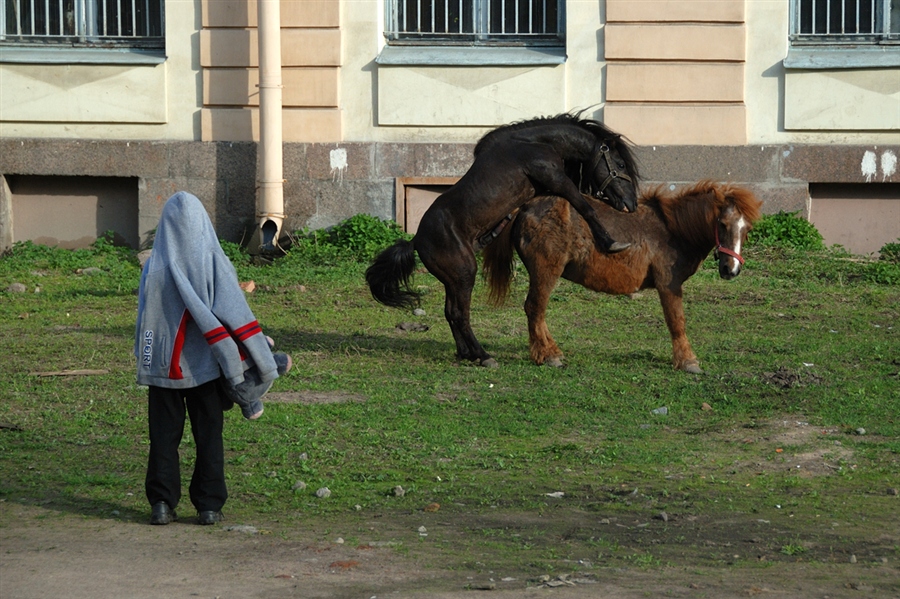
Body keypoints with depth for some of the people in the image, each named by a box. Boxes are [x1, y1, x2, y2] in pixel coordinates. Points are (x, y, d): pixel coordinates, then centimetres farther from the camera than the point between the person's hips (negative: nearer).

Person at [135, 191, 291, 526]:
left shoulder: (154, 267, -5)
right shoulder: (215, 263, -8)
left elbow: (145, 320, 0)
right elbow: (236, 315, -10)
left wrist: (145, 359, 12)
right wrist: (264, 359, -5)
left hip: (163, 366, 0)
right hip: (205, 366, 0)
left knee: (164, 435, 7)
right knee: (208, 435, 7)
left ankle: (161, 504, 2)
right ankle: (209, 506, 5)